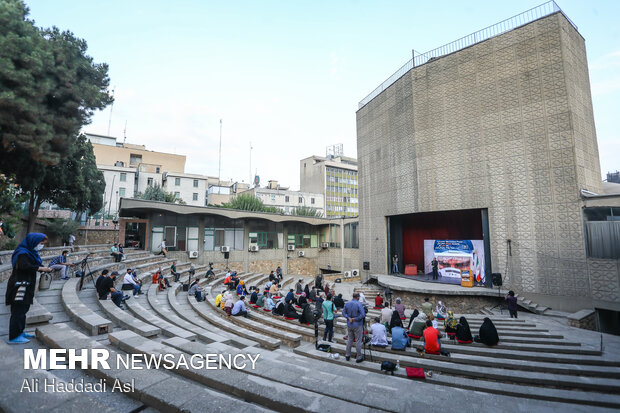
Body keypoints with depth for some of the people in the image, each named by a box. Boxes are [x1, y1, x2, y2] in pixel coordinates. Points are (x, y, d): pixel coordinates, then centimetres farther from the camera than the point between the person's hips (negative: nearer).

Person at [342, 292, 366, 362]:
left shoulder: (347, 303, 0)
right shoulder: (359, 304, -17)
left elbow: (343, 313, 4)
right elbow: (363, 315, -23)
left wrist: (349, 318, -6)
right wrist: (355, 319, -13)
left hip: (349, 325, 5)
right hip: (357, 325, -5)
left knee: (349, 339, 17)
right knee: (358, 341, 5)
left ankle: (347, 355, 24)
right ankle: (359, 357, 14)